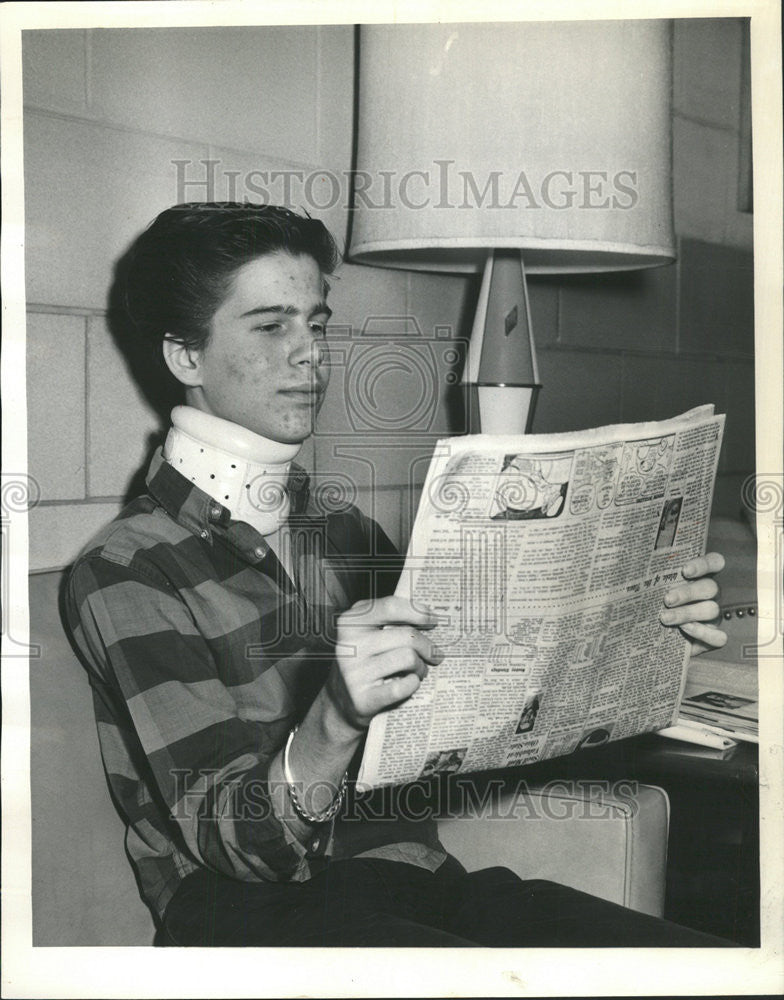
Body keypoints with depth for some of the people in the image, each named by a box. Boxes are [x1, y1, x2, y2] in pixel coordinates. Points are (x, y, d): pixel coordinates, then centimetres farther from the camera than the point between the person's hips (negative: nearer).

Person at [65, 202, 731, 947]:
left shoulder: (343, 532, 15)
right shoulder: (125, 572, -6)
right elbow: (234, 843, -14)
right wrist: (336, 720, -35)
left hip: (412, 882, 6)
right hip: (255, 908, -5)